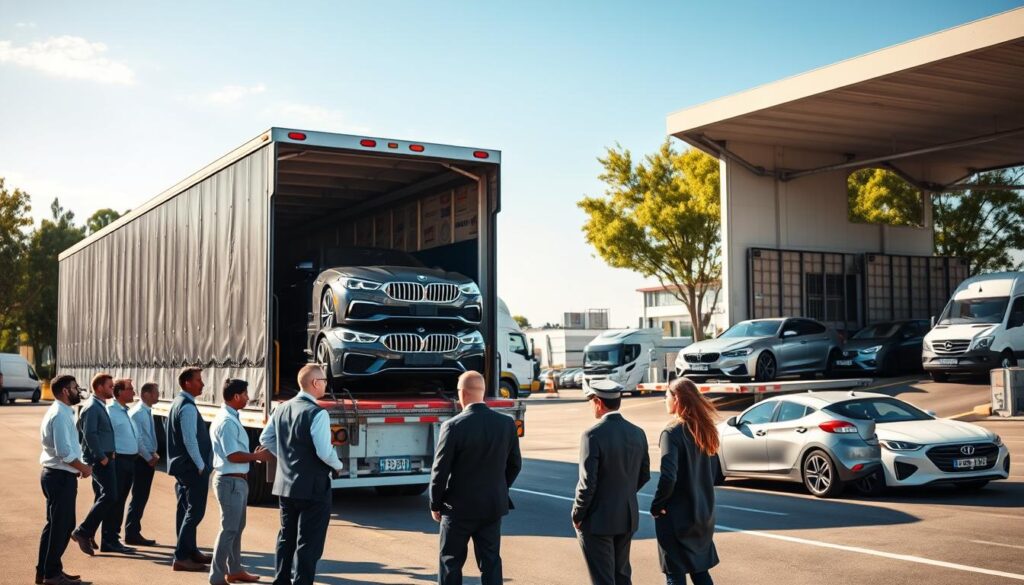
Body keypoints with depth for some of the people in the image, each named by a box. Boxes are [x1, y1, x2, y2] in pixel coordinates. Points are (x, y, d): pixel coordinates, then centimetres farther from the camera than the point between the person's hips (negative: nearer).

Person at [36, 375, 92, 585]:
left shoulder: (61, 412, 14)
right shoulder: (60, 415, -18)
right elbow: (64, 452, -24)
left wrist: (79, 466, 11)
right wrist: (84, 468, -12)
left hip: (56, 474, 10)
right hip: (61, 476, -10)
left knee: (56, 524, 17)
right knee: (61, 525, -1)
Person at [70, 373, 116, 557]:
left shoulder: (100, 406, 17)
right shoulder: (92, 407, -14)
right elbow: (89, 434, -22)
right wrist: (101, 457, -19)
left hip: (103, 458, 10)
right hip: (99, 459, -10)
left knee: (102, 497, 13)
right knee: (110, 496, -15)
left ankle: (88, 535, 18)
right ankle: (83, 531, -13)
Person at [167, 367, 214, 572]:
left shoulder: (178, 403, 14)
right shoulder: (188, 407, -18)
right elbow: (190, 440, -23)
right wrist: (201, 466, -17)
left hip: (182, 466, 11)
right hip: (192, 468, -11)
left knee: (186, 510, 16)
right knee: (194, 512, -8)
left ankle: (190, 551, 27)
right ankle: (181, 557, -9)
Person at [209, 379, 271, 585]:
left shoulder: (231, 419, 12)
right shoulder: (227, 422, -20)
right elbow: (233, 455, -24)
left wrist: (254, 454, 7)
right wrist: (258, 456, -13)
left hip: (238, 480, 11)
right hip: (231, 481, -11)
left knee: (237, 527, 19)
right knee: (229, 529, -6)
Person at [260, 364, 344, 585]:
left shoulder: (282, 409, 5)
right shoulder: (317, 413, -19)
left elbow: (266, 439, 13)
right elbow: (324, 451, -23)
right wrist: (337, 466, -5)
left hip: (285, 485, 8)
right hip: (312, 488, -8)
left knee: (286, 538, 19)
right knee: (308, 543, 1)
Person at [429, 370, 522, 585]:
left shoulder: (453, 426, -18)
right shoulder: (507, 423, -4)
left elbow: (440, 470, -12)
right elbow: (515, 464, 6)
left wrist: (435, 505, 1)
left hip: (459, 508, -3)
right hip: (494, 507, 4)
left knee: (450, 562, 11)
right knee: (491, 563, 11)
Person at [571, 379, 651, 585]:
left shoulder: (593, 435, -19)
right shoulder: (637, 433, 1)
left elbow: (587, 483, -20)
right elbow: (644, 475, 9)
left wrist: (577, 515, -7)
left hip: (598, 520, -6)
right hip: (628, 517, 6)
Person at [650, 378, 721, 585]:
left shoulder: (672, 432, -17)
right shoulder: (705, 429, 5)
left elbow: (668, 477, -24)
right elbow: (713, 470, 13)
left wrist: (656, 506, -10)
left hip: (676, 515, -7)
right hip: (703, 513, 7)